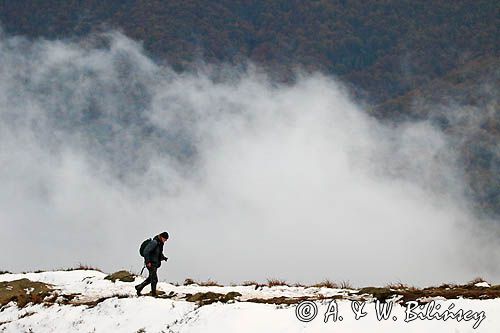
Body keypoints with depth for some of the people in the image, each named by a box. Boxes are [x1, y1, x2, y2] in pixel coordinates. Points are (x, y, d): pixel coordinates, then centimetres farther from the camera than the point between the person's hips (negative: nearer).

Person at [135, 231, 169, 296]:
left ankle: (139, 287, 30)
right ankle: (153, 294, -1)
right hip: (151, 263, -10)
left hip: (155, 263, 10)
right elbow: (146, 251, -22)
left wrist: (163, 258, 5)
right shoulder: (154, 242, -19)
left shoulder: (160, 243, 10)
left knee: (151, 278, 17)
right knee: (154, 279, -7)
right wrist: (148, 261, -23)